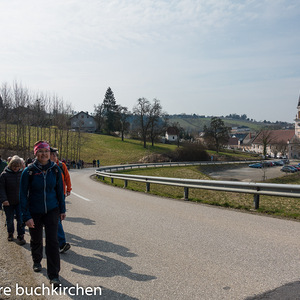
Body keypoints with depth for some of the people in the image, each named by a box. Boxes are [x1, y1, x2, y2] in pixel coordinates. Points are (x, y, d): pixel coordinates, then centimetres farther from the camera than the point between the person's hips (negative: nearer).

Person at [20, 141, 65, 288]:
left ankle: (54, 275, 7)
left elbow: (60, 191, 5)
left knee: (52, 241, -4)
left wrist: (62, 210, 7)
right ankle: (37, 261, 48)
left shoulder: (55, 169, -6)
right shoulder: (28, 171, -13)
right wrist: (26, 216, -12)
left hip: (52, 211, 1)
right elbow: (23, 195, -9)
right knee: (36, 240, 18)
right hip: (35, 212, 0)